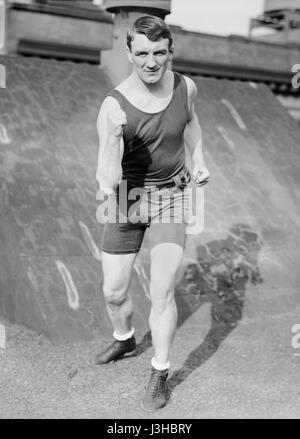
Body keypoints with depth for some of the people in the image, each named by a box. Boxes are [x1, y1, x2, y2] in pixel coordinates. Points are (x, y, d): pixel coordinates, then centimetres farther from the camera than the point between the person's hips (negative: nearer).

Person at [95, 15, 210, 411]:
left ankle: (159, 374, 13)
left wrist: (199, 159, 5)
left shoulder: (185, 86, -11)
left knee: (162, 291, -7)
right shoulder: (114, 107, -22)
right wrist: (108, 186, -50)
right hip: (128, 197, 0)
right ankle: (124, 340, 42)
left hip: (171, 194, 1)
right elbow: (107, 181, -29)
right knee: (113, 291, 8)